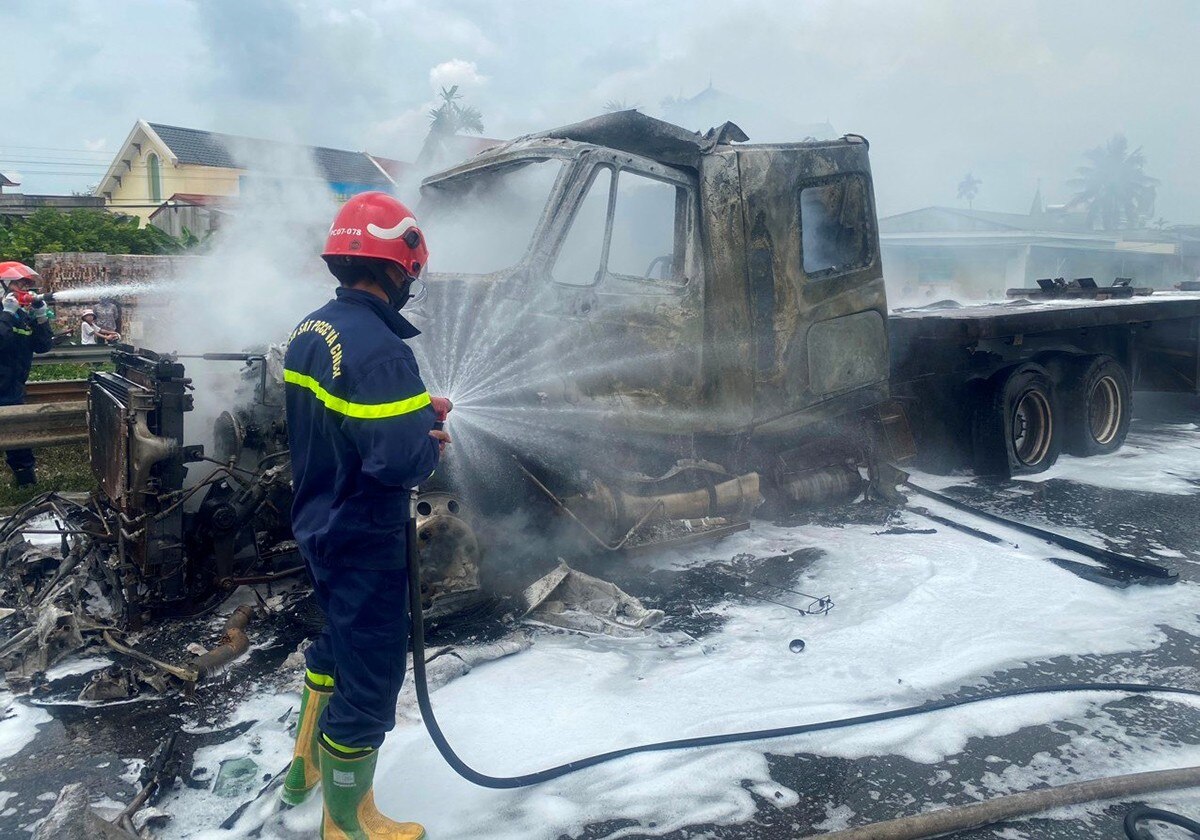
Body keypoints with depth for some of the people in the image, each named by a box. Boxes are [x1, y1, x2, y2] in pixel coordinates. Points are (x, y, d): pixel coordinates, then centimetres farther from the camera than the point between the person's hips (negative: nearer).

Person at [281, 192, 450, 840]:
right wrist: (431, 446, -11)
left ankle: (305, 766, 47)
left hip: (317, 522, 9)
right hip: (364, 538, -9)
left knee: (339, 641, 29)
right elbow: (400, 460, -32)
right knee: (369, 678, 8)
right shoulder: (376, 348, -27)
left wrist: (415, 412, 4)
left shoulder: (310, 330, 2)